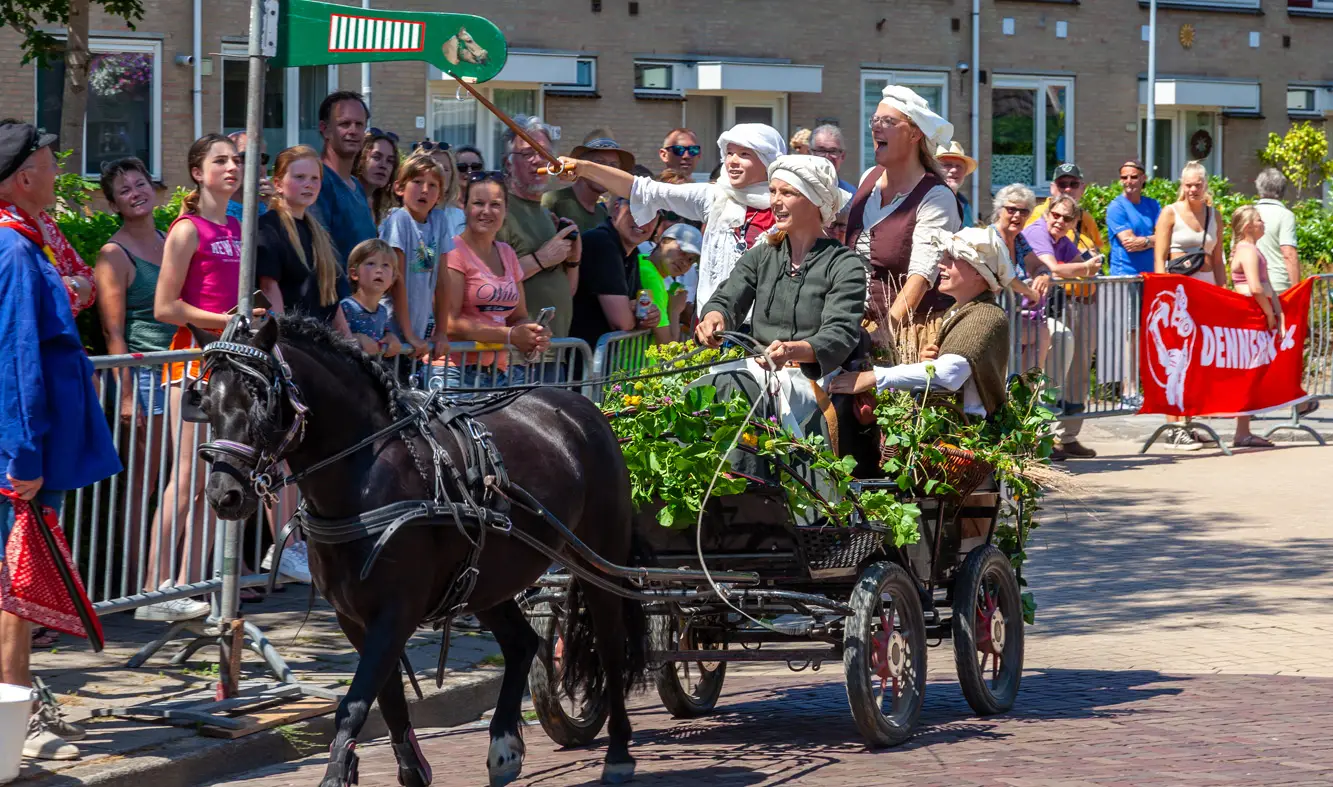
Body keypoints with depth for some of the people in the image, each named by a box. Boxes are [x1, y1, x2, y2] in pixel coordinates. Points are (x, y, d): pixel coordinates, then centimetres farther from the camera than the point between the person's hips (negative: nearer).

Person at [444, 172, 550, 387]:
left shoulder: (507, 253, 17)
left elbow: (518, 317, 22)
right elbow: (449, 323, -13)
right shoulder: (454, 251, -5)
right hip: (457, 371, -7)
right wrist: (509, 336, -14)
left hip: (501, 372, 7)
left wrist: (534, 334, -1)